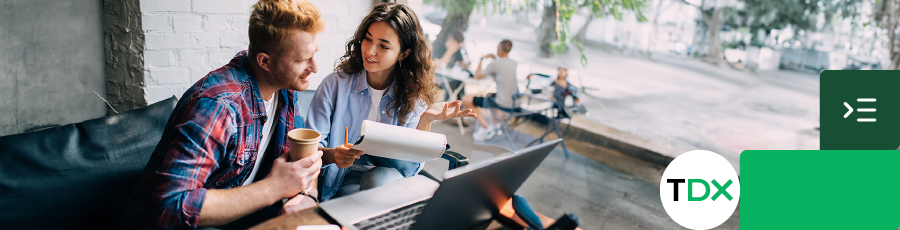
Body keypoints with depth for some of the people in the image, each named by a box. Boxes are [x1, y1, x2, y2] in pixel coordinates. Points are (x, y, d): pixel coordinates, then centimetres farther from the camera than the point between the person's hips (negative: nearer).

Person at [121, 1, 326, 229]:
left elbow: (302, 153, 5)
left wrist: (306, 195, -17)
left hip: (236, 211, 7)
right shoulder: (216, 105, -29)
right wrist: (272, 188, -31)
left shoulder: (285, 84, -4)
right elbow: (171, 206, -33)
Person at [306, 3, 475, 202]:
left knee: (379, 179, -33)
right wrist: (332, 155, -29)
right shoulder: (335, 84, -4)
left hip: (390, 178, 2)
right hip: (344, 181, -2)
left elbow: (409, 167, -8)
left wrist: (425, 121, -23)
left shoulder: (413, 97, -1)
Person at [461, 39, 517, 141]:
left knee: (466, 100, 1)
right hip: (516, 103, 8)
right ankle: (495, 124, 32)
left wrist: (481, 60, 7)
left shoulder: (496, 63, -16)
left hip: (503, 105, -8)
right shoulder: (514, 63, 4)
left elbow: (477, 76, -6)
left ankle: (486, 127, -1)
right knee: (490, 95, 38)